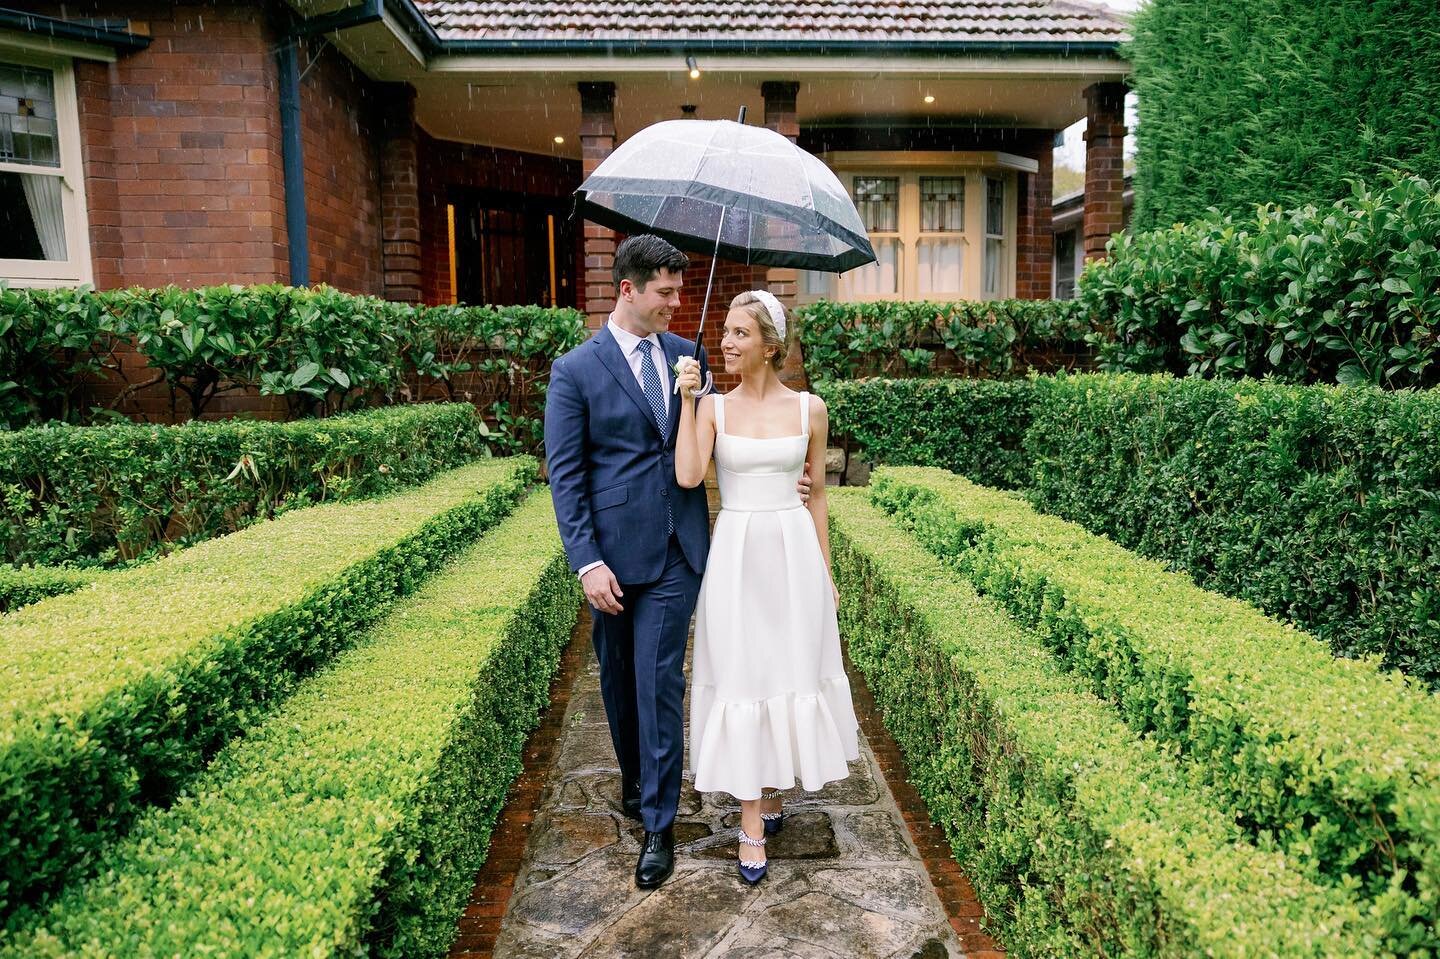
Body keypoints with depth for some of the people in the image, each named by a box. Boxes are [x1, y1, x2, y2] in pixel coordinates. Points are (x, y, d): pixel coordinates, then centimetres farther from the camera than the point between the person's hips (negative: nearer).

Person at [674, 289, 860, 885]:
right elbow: (687, 476, -15)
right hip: (735, 555, 0)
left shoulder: (809, 409, 1)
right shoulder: (713, 407, 1)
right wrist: (687, 399, -13)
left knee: (790, 673, 10)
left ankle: (772, 794, 33)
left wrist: (826, 569, 8)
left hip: (793, 553, 1)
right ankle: (752, 822, 16)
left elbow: (815, 495, 7)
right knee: (739, 676, 3)